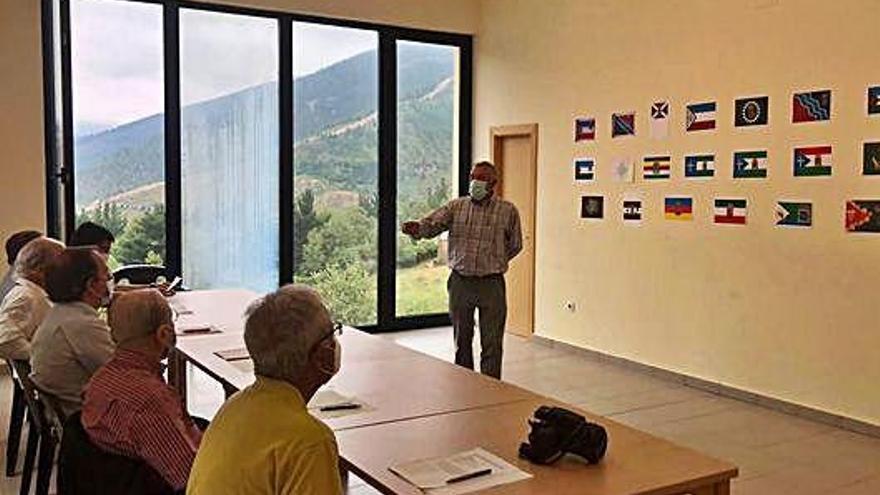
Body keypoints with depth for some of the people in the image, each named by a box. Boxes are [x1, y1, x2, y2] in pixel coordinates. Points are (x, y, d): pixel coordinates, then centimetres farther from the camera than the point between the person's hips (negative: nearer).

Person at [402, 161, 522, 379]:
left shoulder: (508, 211, -1)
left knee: (492, 345, 1)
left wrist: (494, 263, 10)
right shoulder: (456, 206, 3)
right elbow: (431, 224, -11)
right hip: (460, 282, 2)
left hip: (491, 284, -2)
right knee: (462, 342, 14)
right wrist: (416, 228, -32)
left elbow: (515, 245, 11)